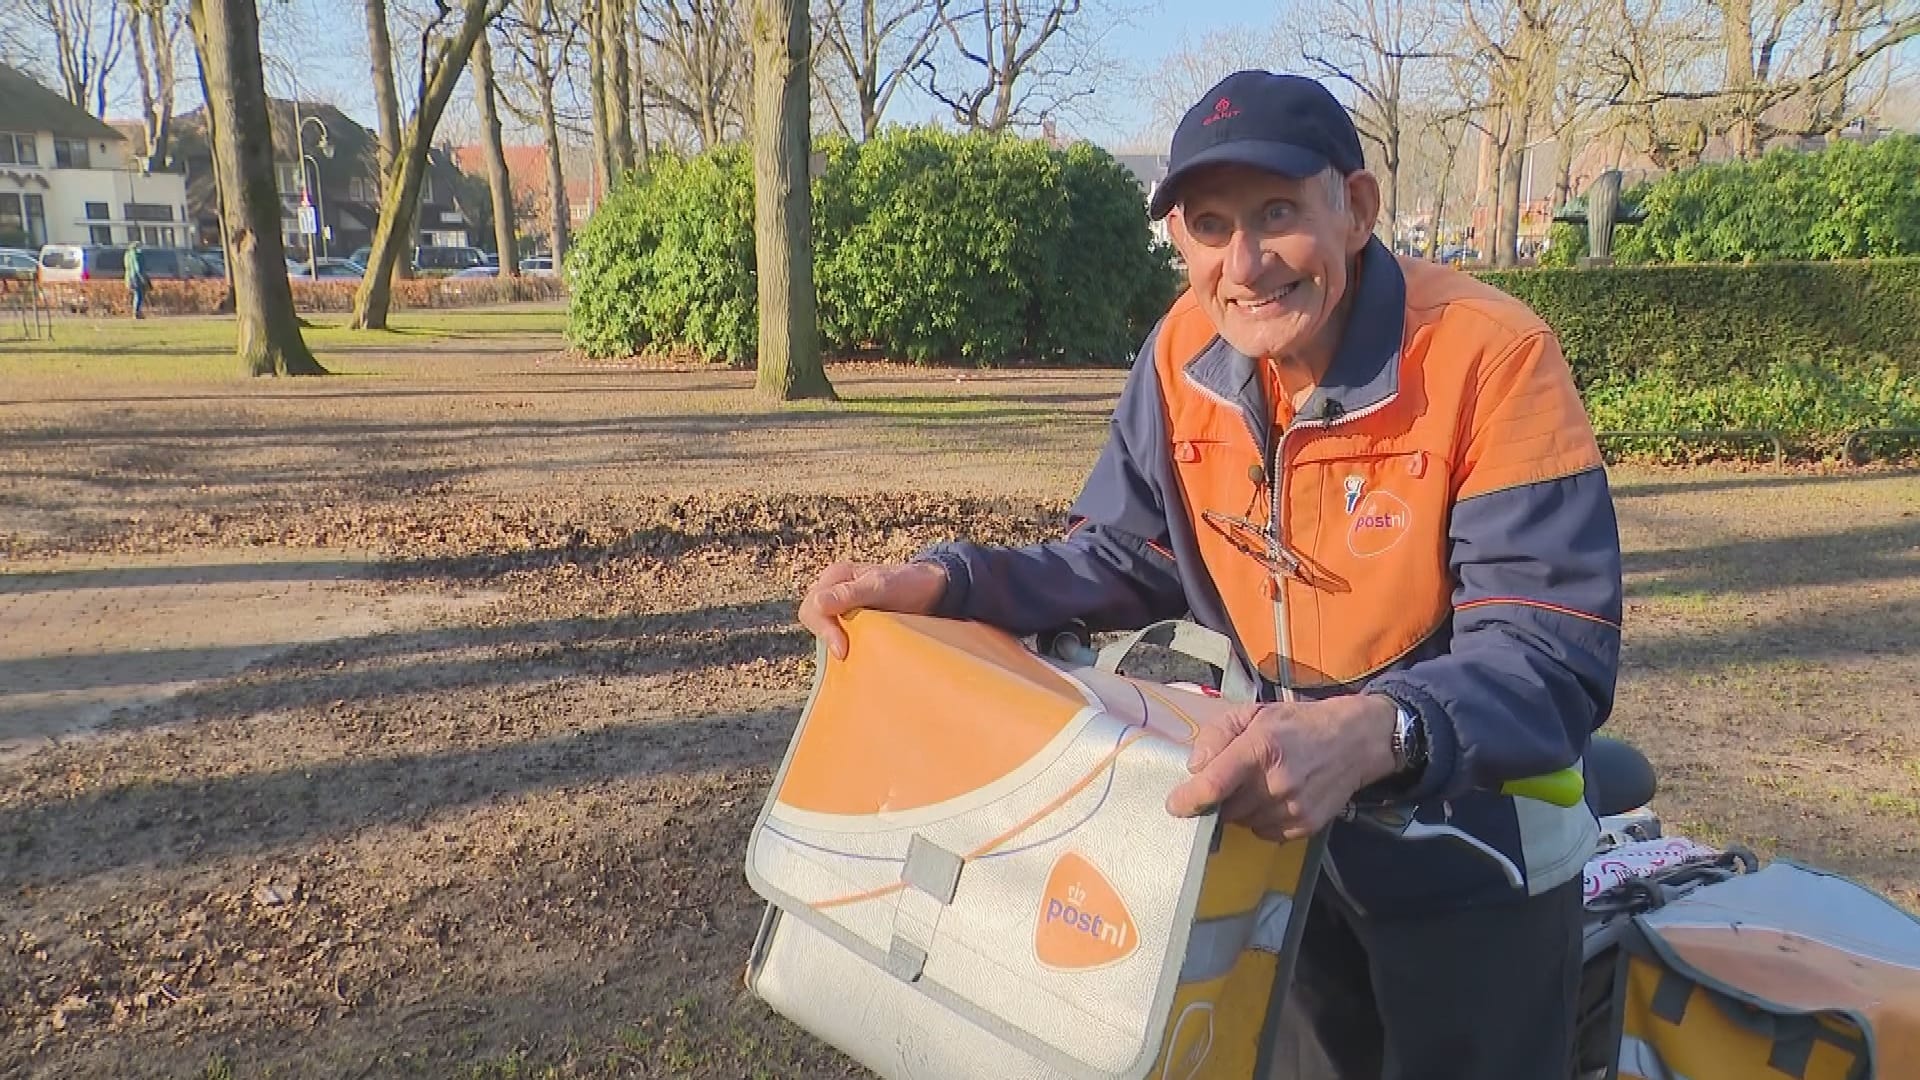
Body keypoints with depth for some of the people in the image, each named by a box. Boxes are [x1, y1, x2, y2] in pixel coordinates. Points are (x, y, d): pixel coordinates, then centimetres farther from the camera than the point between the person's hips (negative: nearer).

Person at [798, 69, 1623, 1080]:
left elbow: (1553, 659, -31)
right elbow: (1124, 562, -1)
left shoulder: (1493, 358, -26)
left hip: (1466, 854, -5)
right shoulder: (1185, 352, -9)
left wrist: (1370, 735, -51)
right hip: (1273, 825, 5)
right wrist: (941, 583, -17)